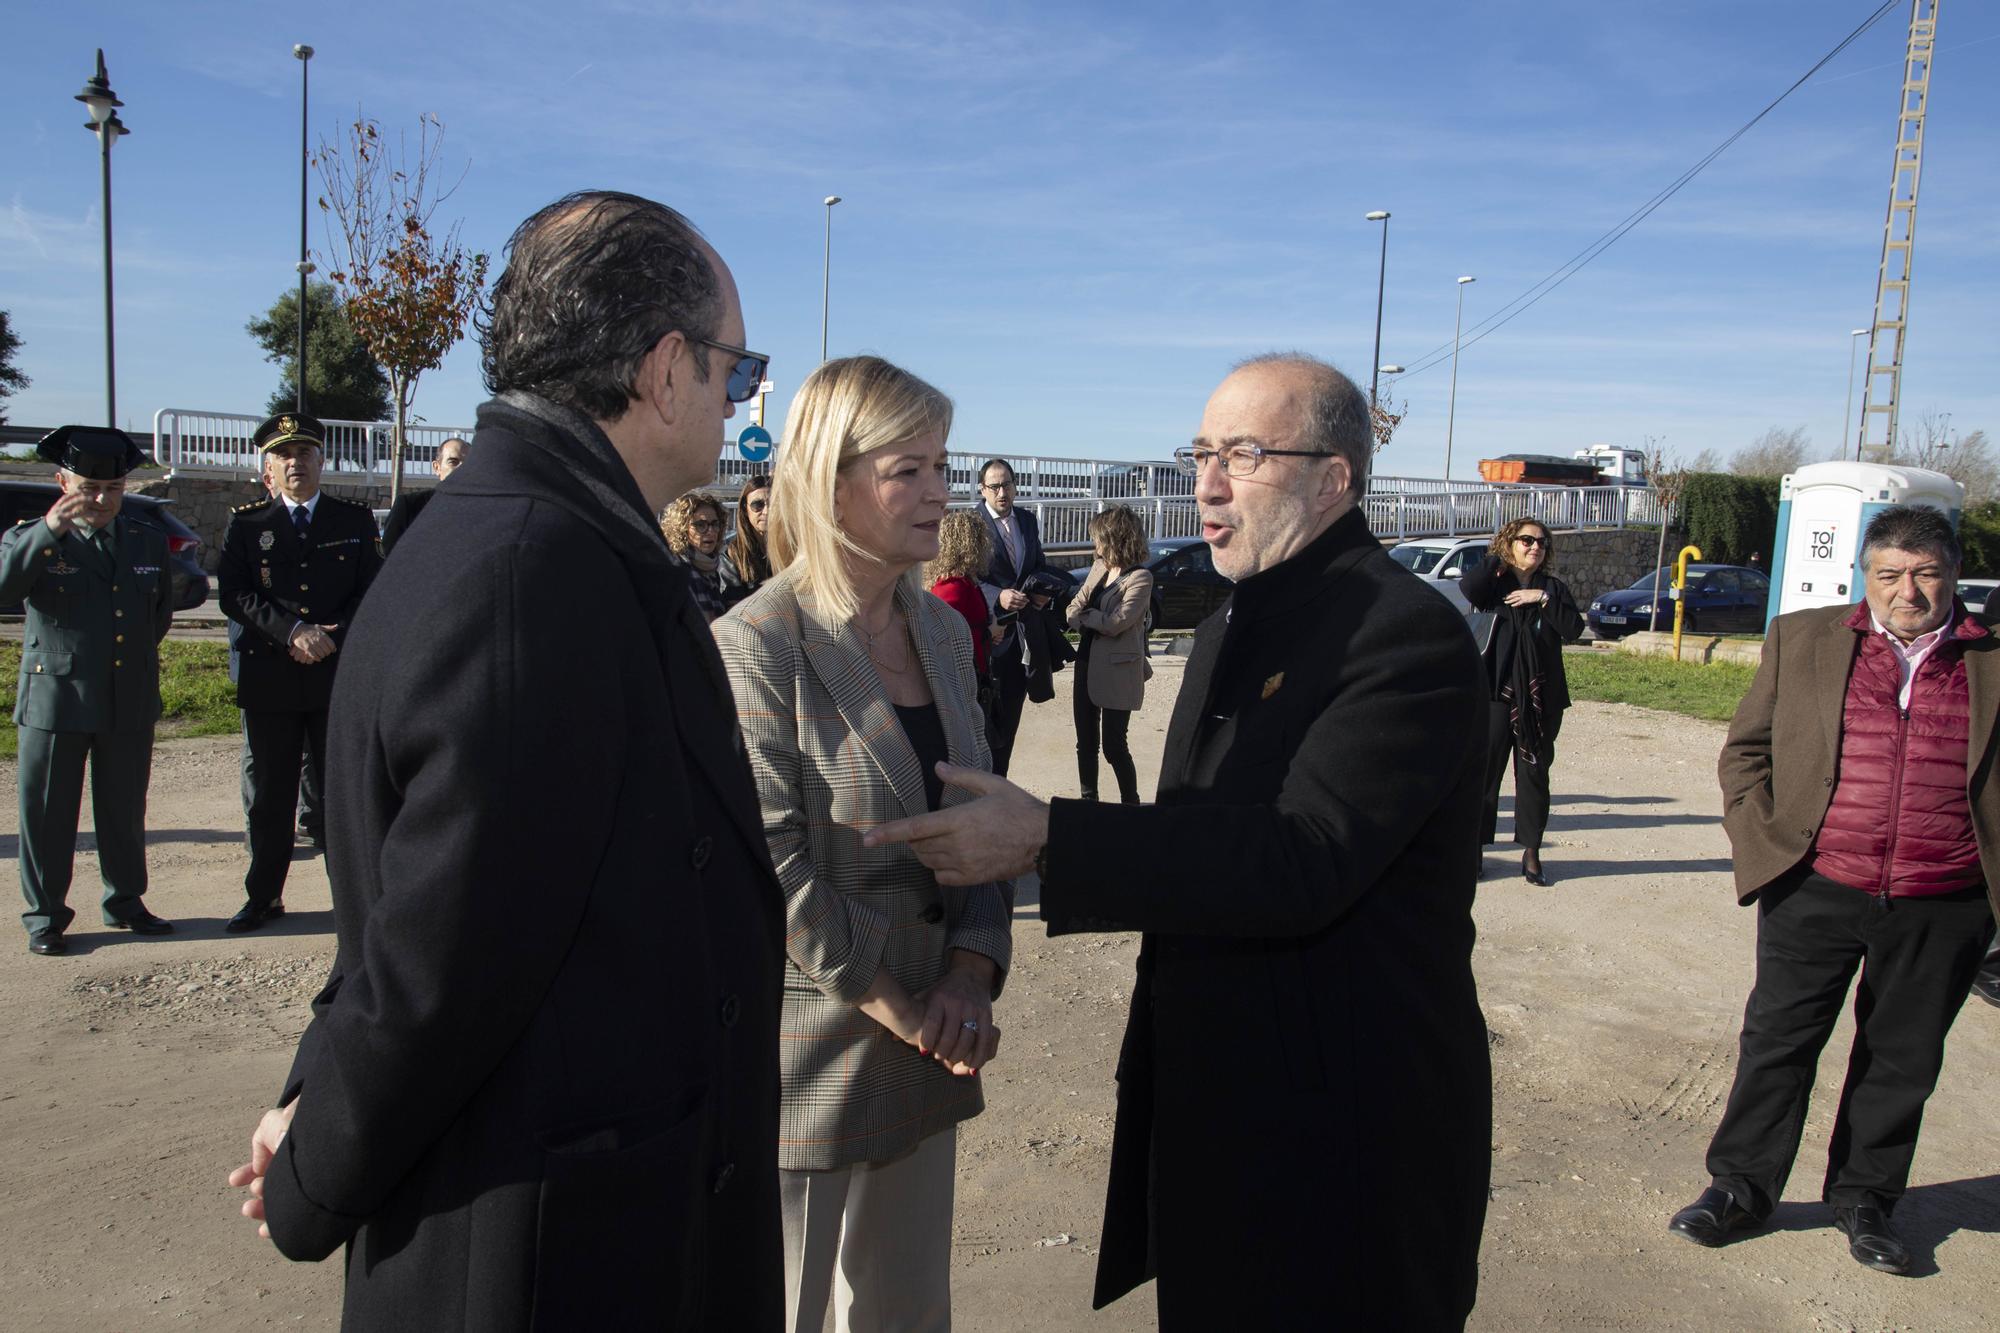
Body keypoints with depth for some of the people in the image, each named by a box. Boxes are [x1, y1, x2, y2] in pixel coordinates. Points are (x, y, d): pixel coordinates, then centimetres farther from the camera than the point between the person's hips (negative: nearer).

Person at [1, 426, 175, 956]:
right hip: (55, 699, -3)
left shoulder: (149, 541, 10)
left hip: (131, 702, 3)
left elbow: (162, 608, 24)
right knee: (48, 813, 4)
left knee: (125, 809, 11)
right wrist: (49, 529, -29)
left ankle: (125, 902, 25)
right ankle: (45, 916, 16)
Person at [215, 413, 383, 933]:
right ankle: (263, 897, 21)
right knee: (268, 795, 9)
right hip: (268, 678, 1)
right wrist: (292, 631, -16)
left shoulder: (355, 520, 8)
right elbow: (234, 596, -2)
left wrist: (334, 636, -13)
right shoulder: (246, 524, 8)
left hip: (340, 676, -1)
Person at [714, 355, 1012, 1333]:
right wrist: (903, 1013, -14)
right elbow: (772, 868, -19)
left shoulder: (942, 631, 7)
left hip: (926, 1056, 6)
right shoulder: (756, 645, -14)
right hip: (808, 1058, -6)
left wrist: (970, 978, -6)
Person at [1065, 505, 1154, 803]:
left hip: (1116, 672, -7)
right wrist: (1097, 621, -11)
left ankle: (1131, 803, 15)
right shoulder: (1099, 567, 7)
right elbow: (1074, 609, 7)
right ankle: (1089, 801, 24)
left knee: (1114, 746, -1)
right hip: (1087, 665, 7)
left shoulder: (1140, 577, -14)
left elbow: (1115, 623, -20)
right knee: (1085, 743, 12)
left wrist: (1086, 616, -5)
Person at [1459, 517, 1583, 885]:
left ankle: (1531, 853, 16)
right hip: (1497, 689, -2)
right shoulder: (1496, 583, 2)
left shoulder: (1554, 588, 9)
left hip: (1542, 695, 3)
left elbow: (1574, 630, -5)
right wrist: (1498, 559, -8)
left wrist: (1543, 599, -13)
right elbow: (1468, 586, -22)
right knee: (1485, 769, -1)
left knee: (1534, 773, 7)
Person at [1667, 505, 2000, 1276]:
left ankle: (1864, 1198, 34)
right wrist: (1761, 840, -6)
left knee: (1902, 1061, 14)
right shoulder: (1802, 640, 3)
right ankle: (1740, 1187, 24)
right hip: (1817, 892, -1)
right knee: (1777, 1042, 8)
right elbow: (1744, 749, 6)